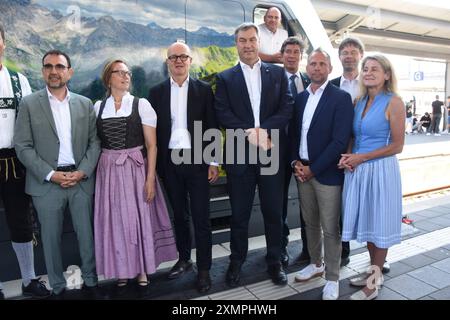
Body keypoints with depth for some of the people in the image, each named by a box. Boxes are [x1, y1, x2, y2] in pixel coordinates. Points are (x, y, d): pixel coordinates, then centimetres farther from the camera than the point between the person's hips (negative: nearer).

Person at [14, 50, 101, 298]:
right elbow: (22, 146, -3)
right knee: (51, 238, 9)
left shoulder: (85, 104, 7)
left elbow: (94, 141, 5)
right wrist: (51, 174, -11)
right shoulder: (29, 103, 1)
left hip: (81, 180, 1)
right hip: (47, 183, -1)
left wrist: (82, 171, -8)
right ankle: (58, 287, 27)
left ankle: (90, 281, 26)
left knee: (87, 235, 8)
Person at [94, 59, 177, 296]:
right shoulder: (98, 107, 7)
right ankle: (122, 272, 26)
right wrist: (93, 172, 1)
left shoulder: (141, 104, -1)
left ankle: (142, 272, 22)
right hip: (108, 170, 2)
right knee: (115, 220, 8)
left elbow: (151, 145, -4)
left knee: (139, 218, 4)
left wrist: (150, 178, -10)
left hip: (136, 168, -2)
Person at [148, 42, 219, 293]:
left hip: (197, 160, -2)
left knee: (201, 217, 3)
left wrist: (214, 162, -7)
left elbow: (212, 128, -1)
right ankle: (184, 259, 32)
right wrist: (154, 164, 2)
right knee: (179, 214, 15)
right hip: (170, 162, 3)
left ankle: (204, 269, 15)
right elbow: (153, 130, 5)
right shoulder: (157, 92, 7)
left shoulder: (204, 89, 1)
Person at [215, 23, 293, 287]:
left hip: (272, 152, 1)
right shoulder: (225, 78, 7)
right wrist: (249, 134, -16)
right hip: (239, 154, 0)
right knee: (240, 213, 10)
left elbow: (287, 108, 0)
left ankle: (275, 261, 28)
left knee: (274, 211, 10)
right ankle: (237, 261, 28)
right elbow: (223, 114, -3)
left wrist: (263, 130, -15)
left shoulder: (278, 73, 9)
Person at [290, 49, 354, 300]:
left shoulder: (341, 98, -7)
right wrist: (295, 162, -2)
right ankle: (316, 264, 36)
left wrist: (313, 169, -14)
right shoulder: (300, 98, 11)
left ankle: (333, 278, 20)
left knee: (330, 229, 4)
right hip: (302, 171, 5)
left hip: (327, 173, -5)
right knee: (311, 223, 17)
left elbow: (340, 141, -14)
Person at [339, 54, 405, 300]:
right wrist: (348, 156, -4)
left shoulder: (393, 102, -8)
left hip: (380, 169, -6)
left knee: (379, 224, 6)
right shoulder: (359, 101, 9)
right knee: (366, 221, 15)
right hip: (357, 169, 6)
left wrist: (361, 158, -14)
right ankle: (374, 273, 34)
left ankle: (372, 284, 22)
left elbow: (397, 145, -10)